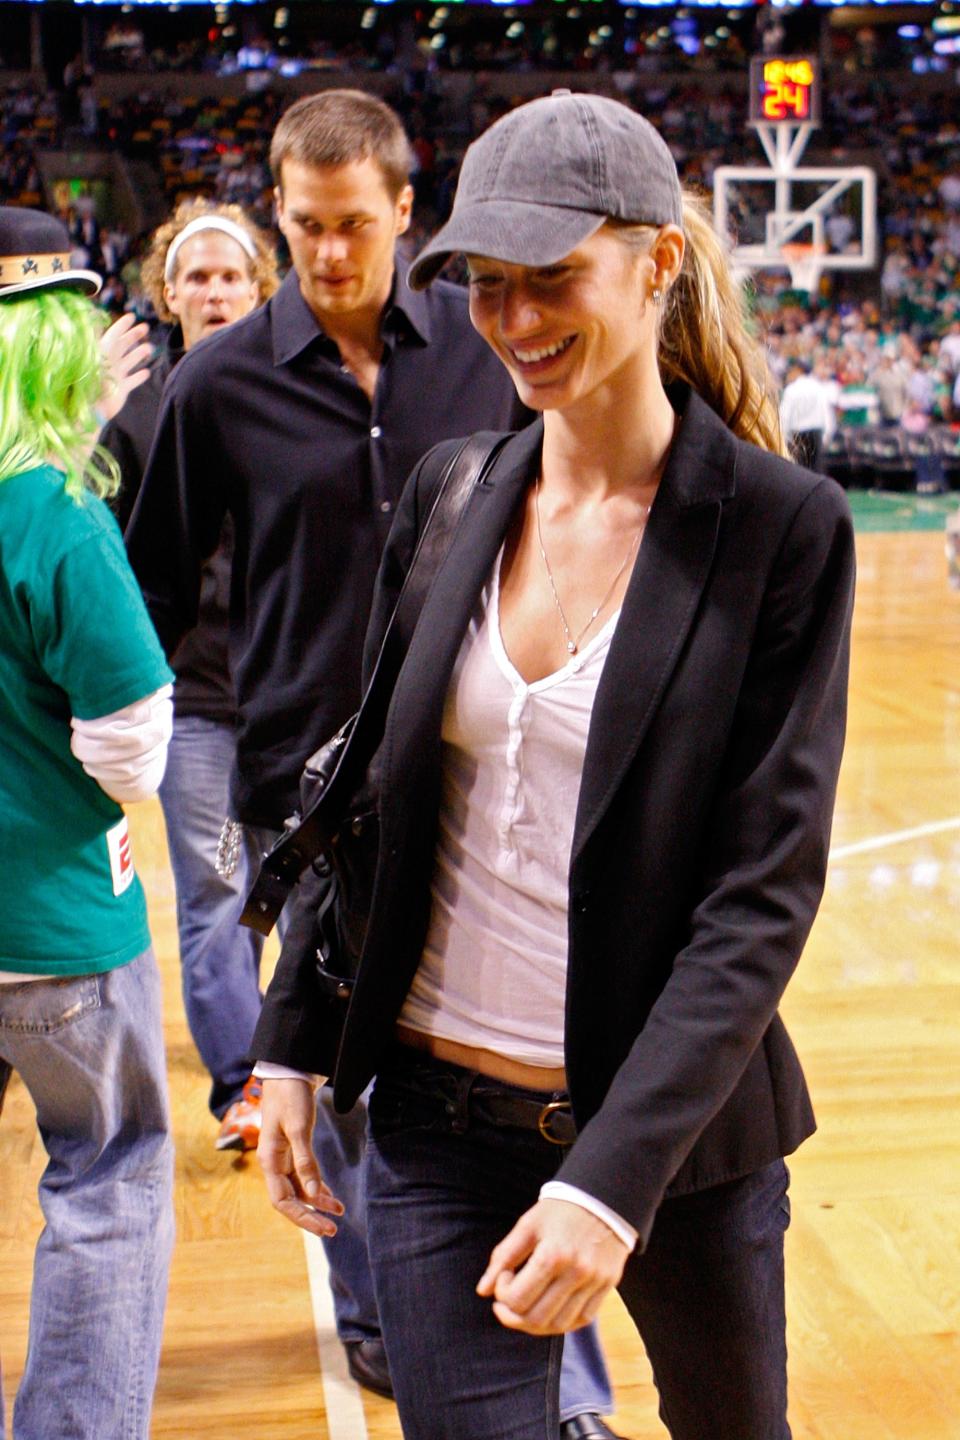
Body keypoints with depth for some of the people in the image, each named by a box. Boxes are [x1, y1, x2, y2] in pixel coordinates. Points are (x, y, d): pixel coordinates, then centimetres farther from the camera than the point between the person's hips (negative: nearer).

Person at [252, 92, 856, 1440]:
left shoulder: (782, 526, -12)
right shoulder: (453, 492, 0)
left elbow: (767, 890, -16)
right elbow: (362, 790, 9)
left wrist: (614, 1173, -22)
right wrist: (294, 1045, 7)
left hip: (676, 1126, -2)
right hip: (438, 1119, 2)